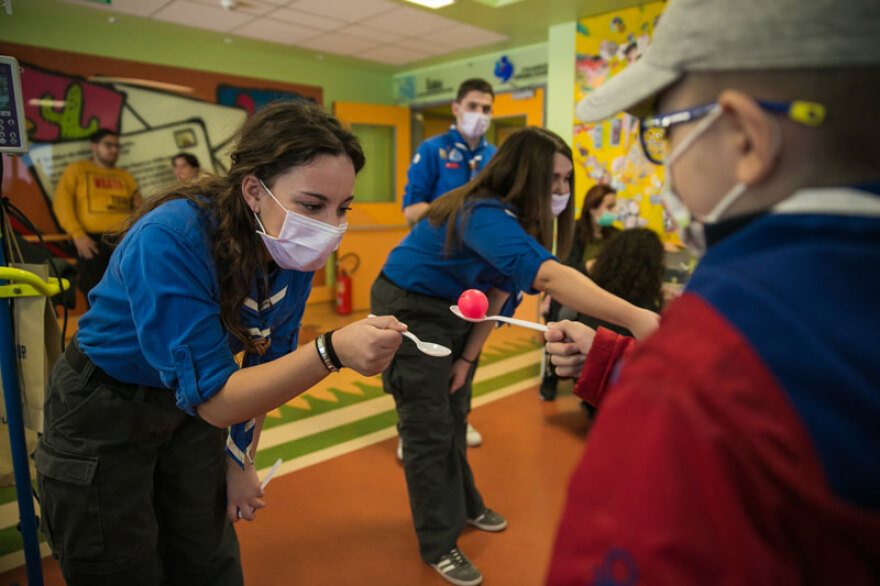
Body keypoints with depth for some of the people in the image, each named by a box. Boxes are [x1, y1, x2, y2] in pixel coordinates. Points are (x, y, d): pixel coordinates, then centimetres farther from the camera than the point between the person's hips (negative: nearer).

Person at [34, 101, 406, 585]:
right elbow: (213, 398, -34)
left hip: (189, 411, 5)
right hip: (101, 420, -5)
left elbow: (266, 359, -1)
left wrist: (240, 459, 5)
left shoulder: (295, 253, -15)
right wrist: (333, 351, -47)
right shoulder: (171, 240, -34)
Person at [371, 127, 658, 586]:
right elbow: (547, 275, -49)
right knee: (430, 428, -1)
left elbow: (498, 292, -1)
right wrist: (633, 318, -58)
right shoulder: (485, 216, -33)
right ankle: (439, 545, 17)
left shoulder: (518, 219, -3)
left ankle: (463, 505, 39)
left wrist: (468, 358, -4)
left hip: (456, 314, 8)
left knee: (454, 415, 18)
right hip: (410, 311, -8)